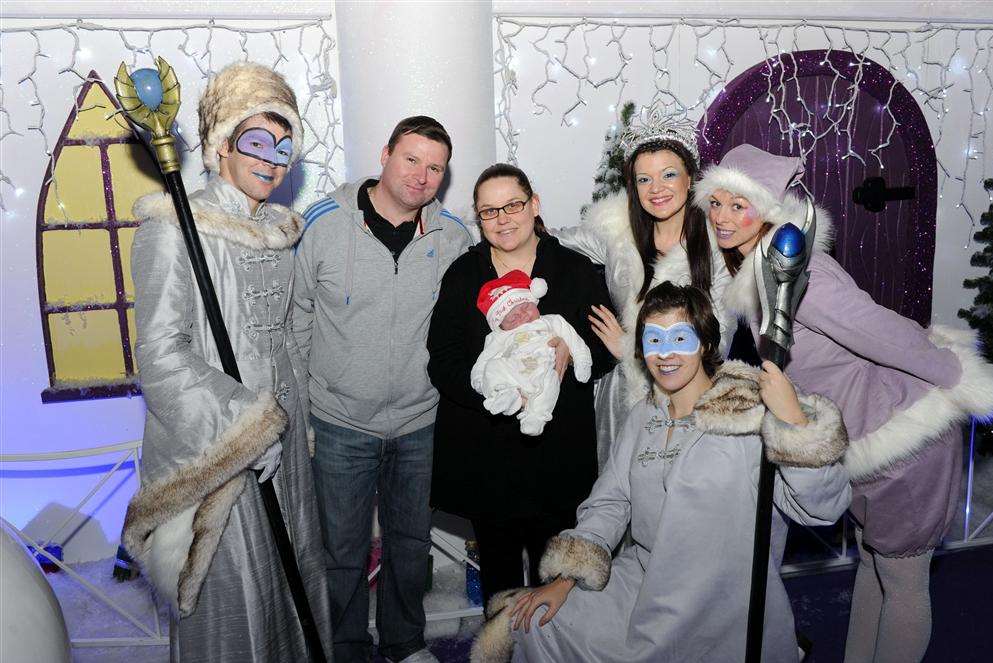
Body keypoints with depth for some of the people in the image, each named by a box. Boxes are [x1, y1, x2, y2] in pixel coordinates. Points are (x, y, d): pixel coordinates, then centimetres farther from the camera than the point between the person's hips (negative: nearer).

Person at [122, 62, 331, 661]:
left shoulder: (278, 231, 9)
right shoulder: (174, 229, -13)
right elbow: (161, 352, -18)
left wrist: (294, 418, 16)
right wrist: (242, 428, -21)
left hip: (281, 432, 7)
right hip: (211, 447, -6)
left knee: (292, 568, 19)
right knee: (229, 594, 6)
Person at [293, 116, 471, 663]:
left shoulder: (453, 236, -3)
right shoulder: (323, 223, -10)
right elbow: (295, 319, -3)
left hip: (422, 422, 3)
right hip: (341, 422, -2)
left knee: (412, 541, 19)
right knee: (343, 547, 13)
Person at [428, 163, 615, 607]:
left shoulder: (576, 271, 4)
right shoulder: (462, 276, 4)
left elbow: (607, 348, 2)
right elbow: (442, 362, -5)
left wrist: (571, 353, -21)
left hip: (559, 450, 0)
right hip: (483, 452, 1)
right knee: (497, 565, 15)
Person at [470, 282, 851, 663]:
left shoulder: (750, 411, -17)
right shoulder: (644, 416, 5)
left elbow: (824, 506, -22)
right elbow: (609, 503, 7)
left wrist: (792, 417, -36)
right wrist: (563, 580, -1)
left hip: (719, 613, -5)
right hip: (642, 583, 6)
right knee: (530, 621, 1)